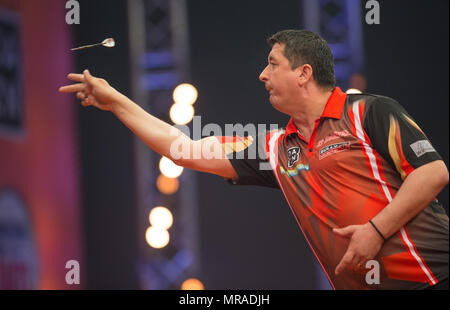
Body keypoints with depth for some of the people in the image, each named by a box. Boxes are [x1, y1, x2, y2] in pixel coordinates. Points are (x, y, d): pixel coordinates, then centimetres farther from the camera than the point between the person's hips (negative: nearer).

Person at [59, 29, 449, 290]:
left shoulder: (370, 112, -2)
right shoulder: (275, 148, 16)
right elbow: (185, 150, 19)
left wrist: (377, 229, -17)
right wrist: (113, 100, 20)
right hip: (360, 284, 6)